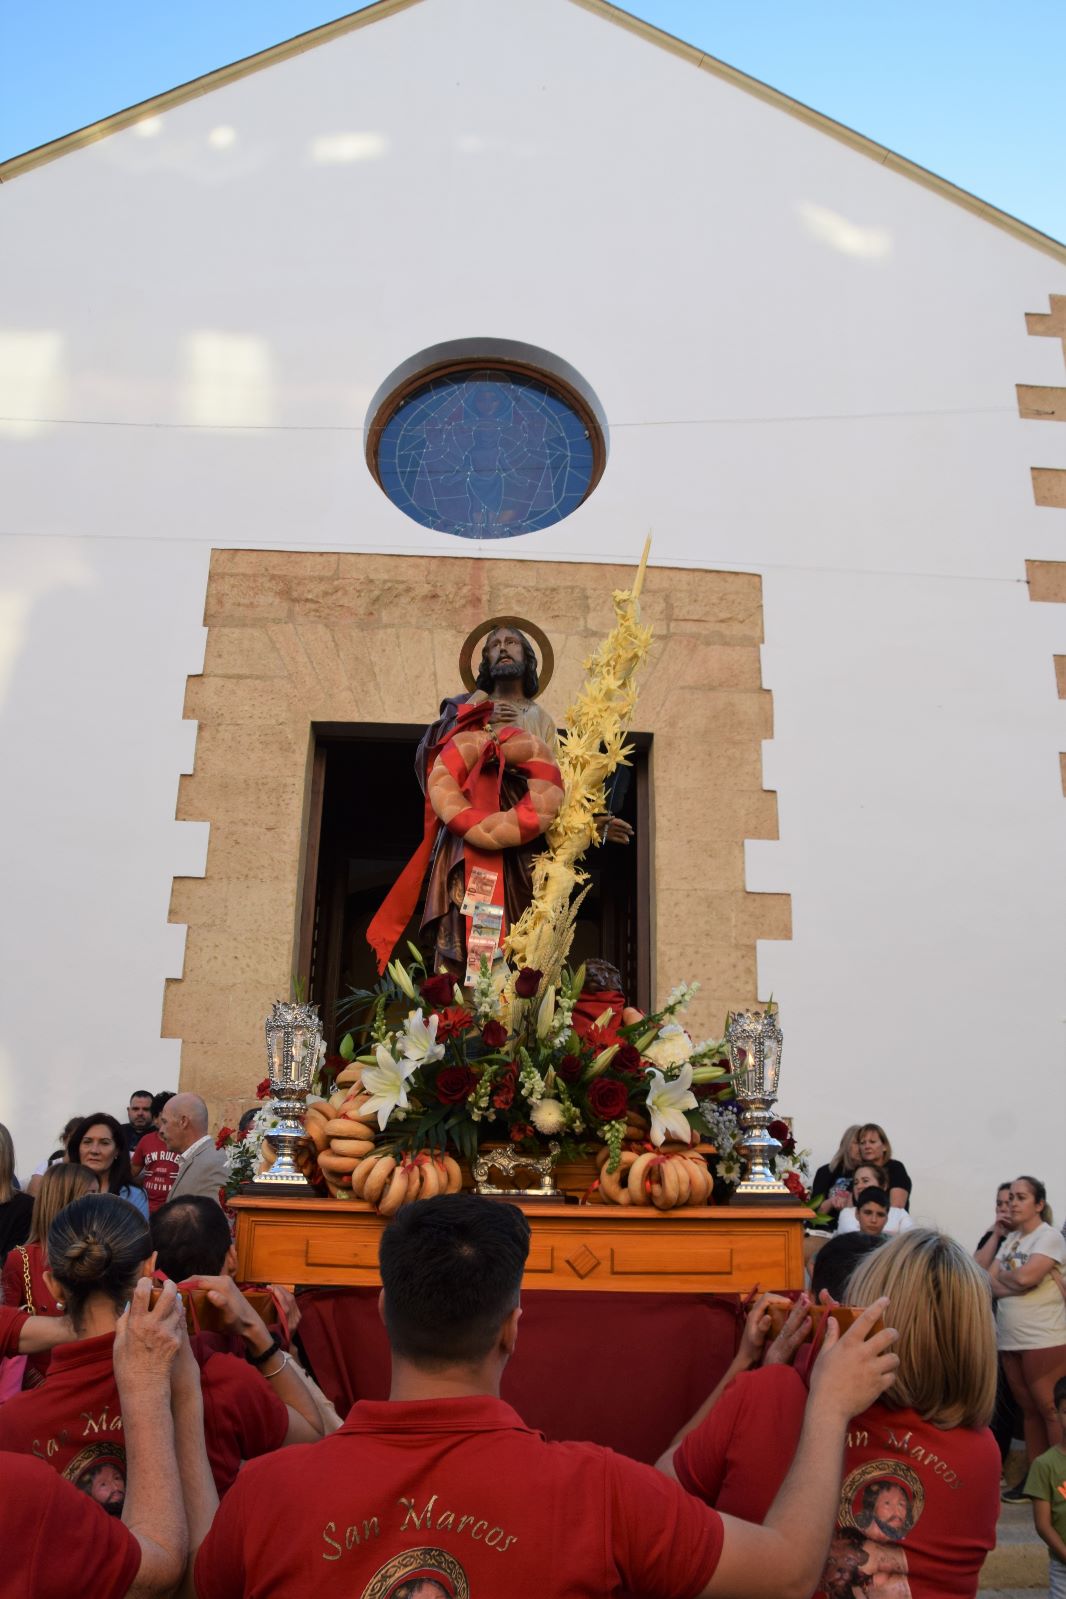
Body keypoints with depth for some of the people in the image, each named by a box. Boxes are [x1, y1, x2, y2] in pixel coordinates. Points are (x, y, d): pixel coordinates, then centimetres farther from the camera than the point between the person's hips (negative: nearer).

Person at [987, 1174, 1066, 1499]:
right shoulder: (1010, 1239, 14)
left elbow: (1024, 1277, -21)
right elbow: (989, 1284, 6)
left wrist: (1001, 1277, -2)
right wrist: (1015, 1284, -10)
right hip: (1010, 1341, 7)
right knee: (1029, 1410, 12)